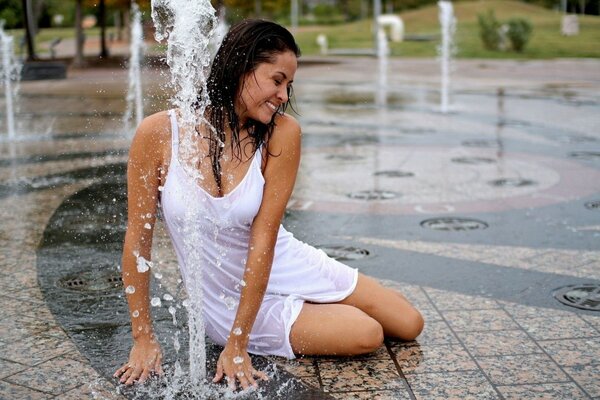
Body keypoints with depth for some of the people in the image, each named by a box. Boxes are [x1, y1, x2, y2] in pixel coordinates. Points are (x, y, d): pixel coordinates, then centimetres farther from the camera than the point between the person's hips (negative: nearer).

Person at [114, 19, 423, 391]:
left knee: (409, 326, 6)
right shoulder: (159, 133, -21)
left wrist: (237, 345, -22)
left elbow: (263, 238, -21)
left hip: (287, 267, 2)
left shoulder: (281, 133, -18)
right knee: (366, 336, -13)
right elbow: (138, 236, -13)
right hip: (227, 296, -2)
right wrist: (144, 338, -10)